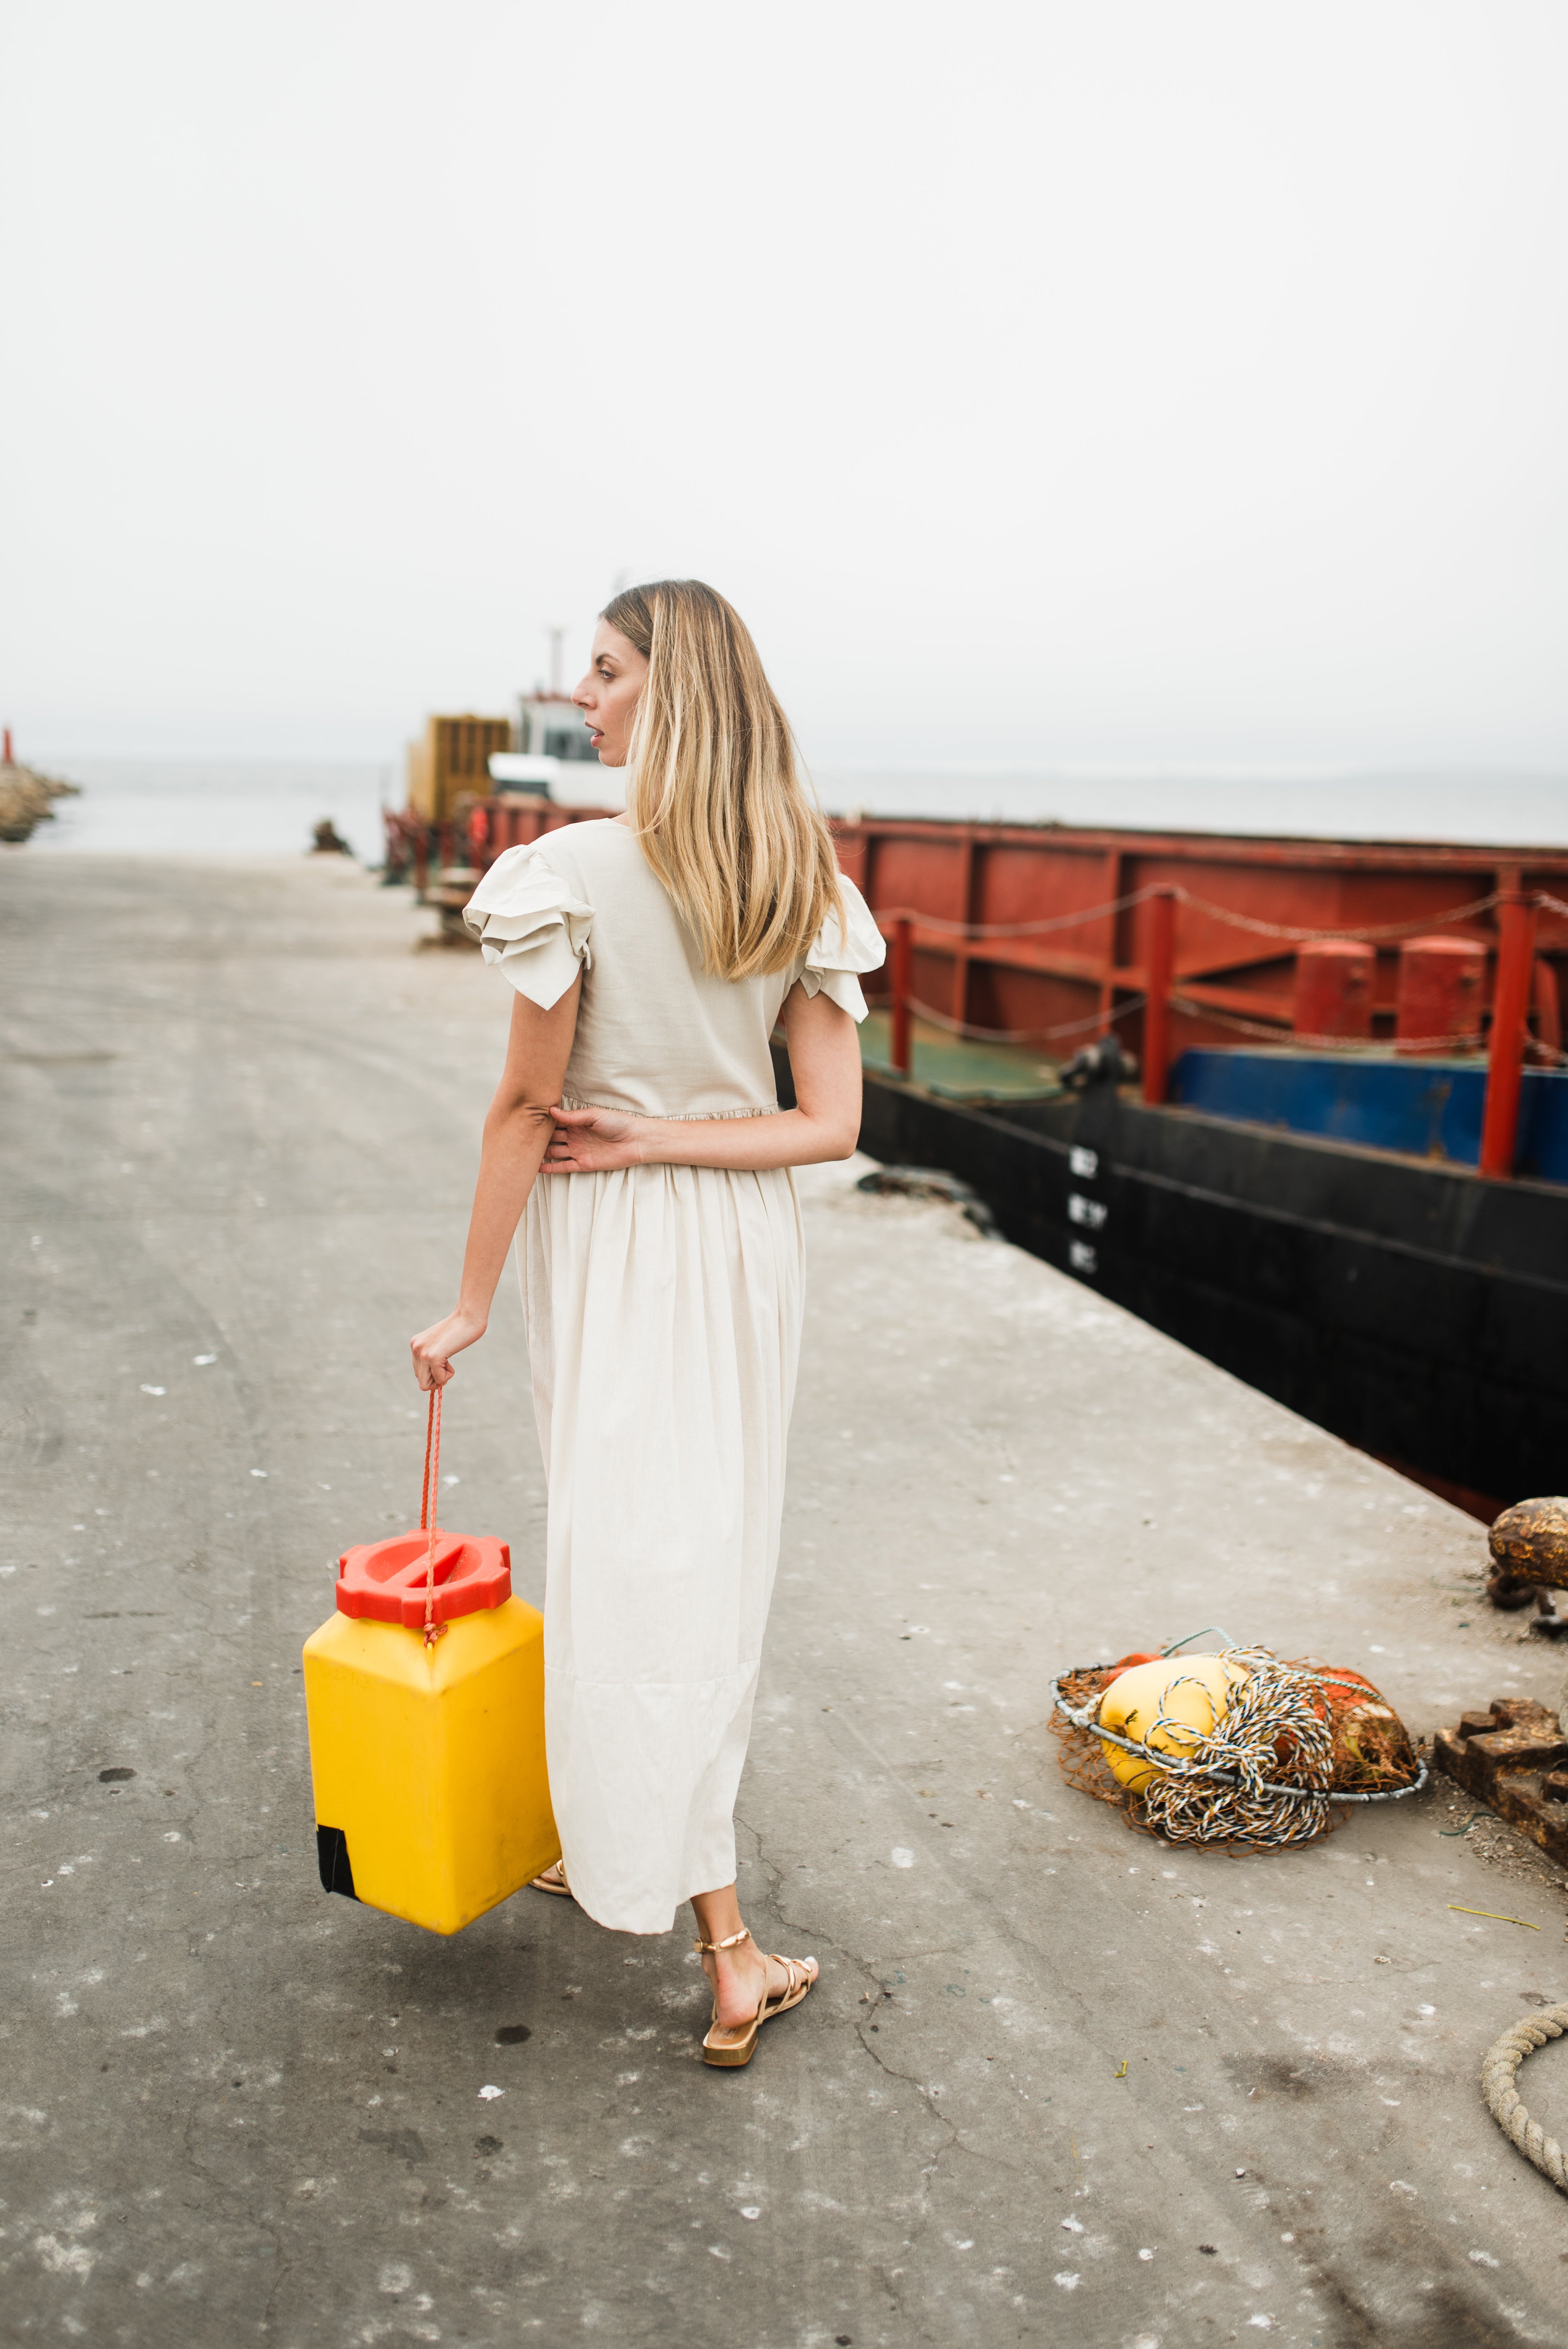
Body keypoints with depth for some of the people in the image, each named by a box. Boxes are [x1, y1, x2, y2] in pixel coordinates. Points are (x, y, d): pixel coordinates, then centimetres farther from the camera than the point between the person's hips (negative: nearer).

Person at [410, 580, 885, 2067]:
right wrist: (656, 1139, -6)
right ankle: (606, 1842, 35)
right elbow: (832, 1124, -6)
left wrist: (471, 1305, -5)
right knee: (714, 1554, 17)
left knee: (635, 1560, 5)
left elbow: (525, 1108, -13)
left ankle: (725, 1942, 14)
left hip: (614, 1247, -5)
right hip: (748, 1241, 6)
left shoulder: (576, 872, -17)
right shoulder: (804, 884, -1)